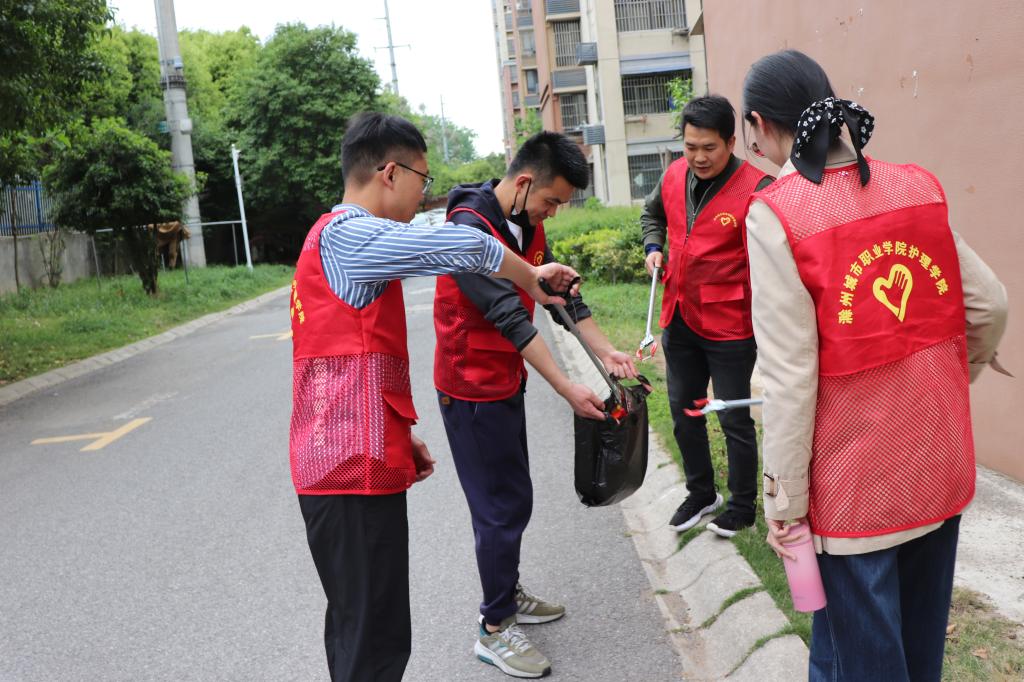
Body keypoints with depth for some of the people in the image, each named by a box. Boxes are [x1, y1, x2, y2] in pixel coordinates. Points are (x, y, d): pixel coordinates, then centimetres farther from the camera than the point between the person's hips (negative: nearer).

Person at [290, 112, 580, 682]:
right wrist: (531, 278, -9)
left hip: (345, 462, 10)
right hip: (356, 470, -10)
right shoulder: (347, 235, -14)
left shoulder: (338, 238, 18)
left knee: (356, 625, 20)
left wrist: (400, 436, 19)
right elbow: (459, 246, -27)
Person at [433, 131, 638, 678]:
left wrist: (605, 351, -5)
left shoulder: (527, 225, 5)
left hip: (505, 380, 9)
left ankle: (507, 594, 35)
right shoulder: (470, 228, -23)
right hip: (472, 388, -8)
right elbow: (511, 318, -27)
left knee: (512, 497, 18)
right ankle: (495, 630, 15)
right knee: (503, 504, -1)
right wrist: (568, 390, -28)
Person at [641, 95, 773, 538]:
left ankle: (742, 505, 29)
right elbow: (652, 213, 24)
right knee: (684, 413, 17)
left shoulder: (754, 189, -19)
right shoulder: (674, 176, 1)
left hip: (729, 325, -6)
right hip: (679, 319, 6)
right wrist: (653, 247, 7)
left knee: (734, 419, 8)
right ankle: (700, 493, 38)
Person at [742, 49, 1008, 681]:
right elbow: (990, 306, 6)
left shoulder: (775, 213, -17)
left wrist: (785, 497, -10)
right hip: (943, 460, 6)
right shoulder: (917, 187, 0)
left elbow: (790, 376, -18)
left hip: (856, 482, -5)